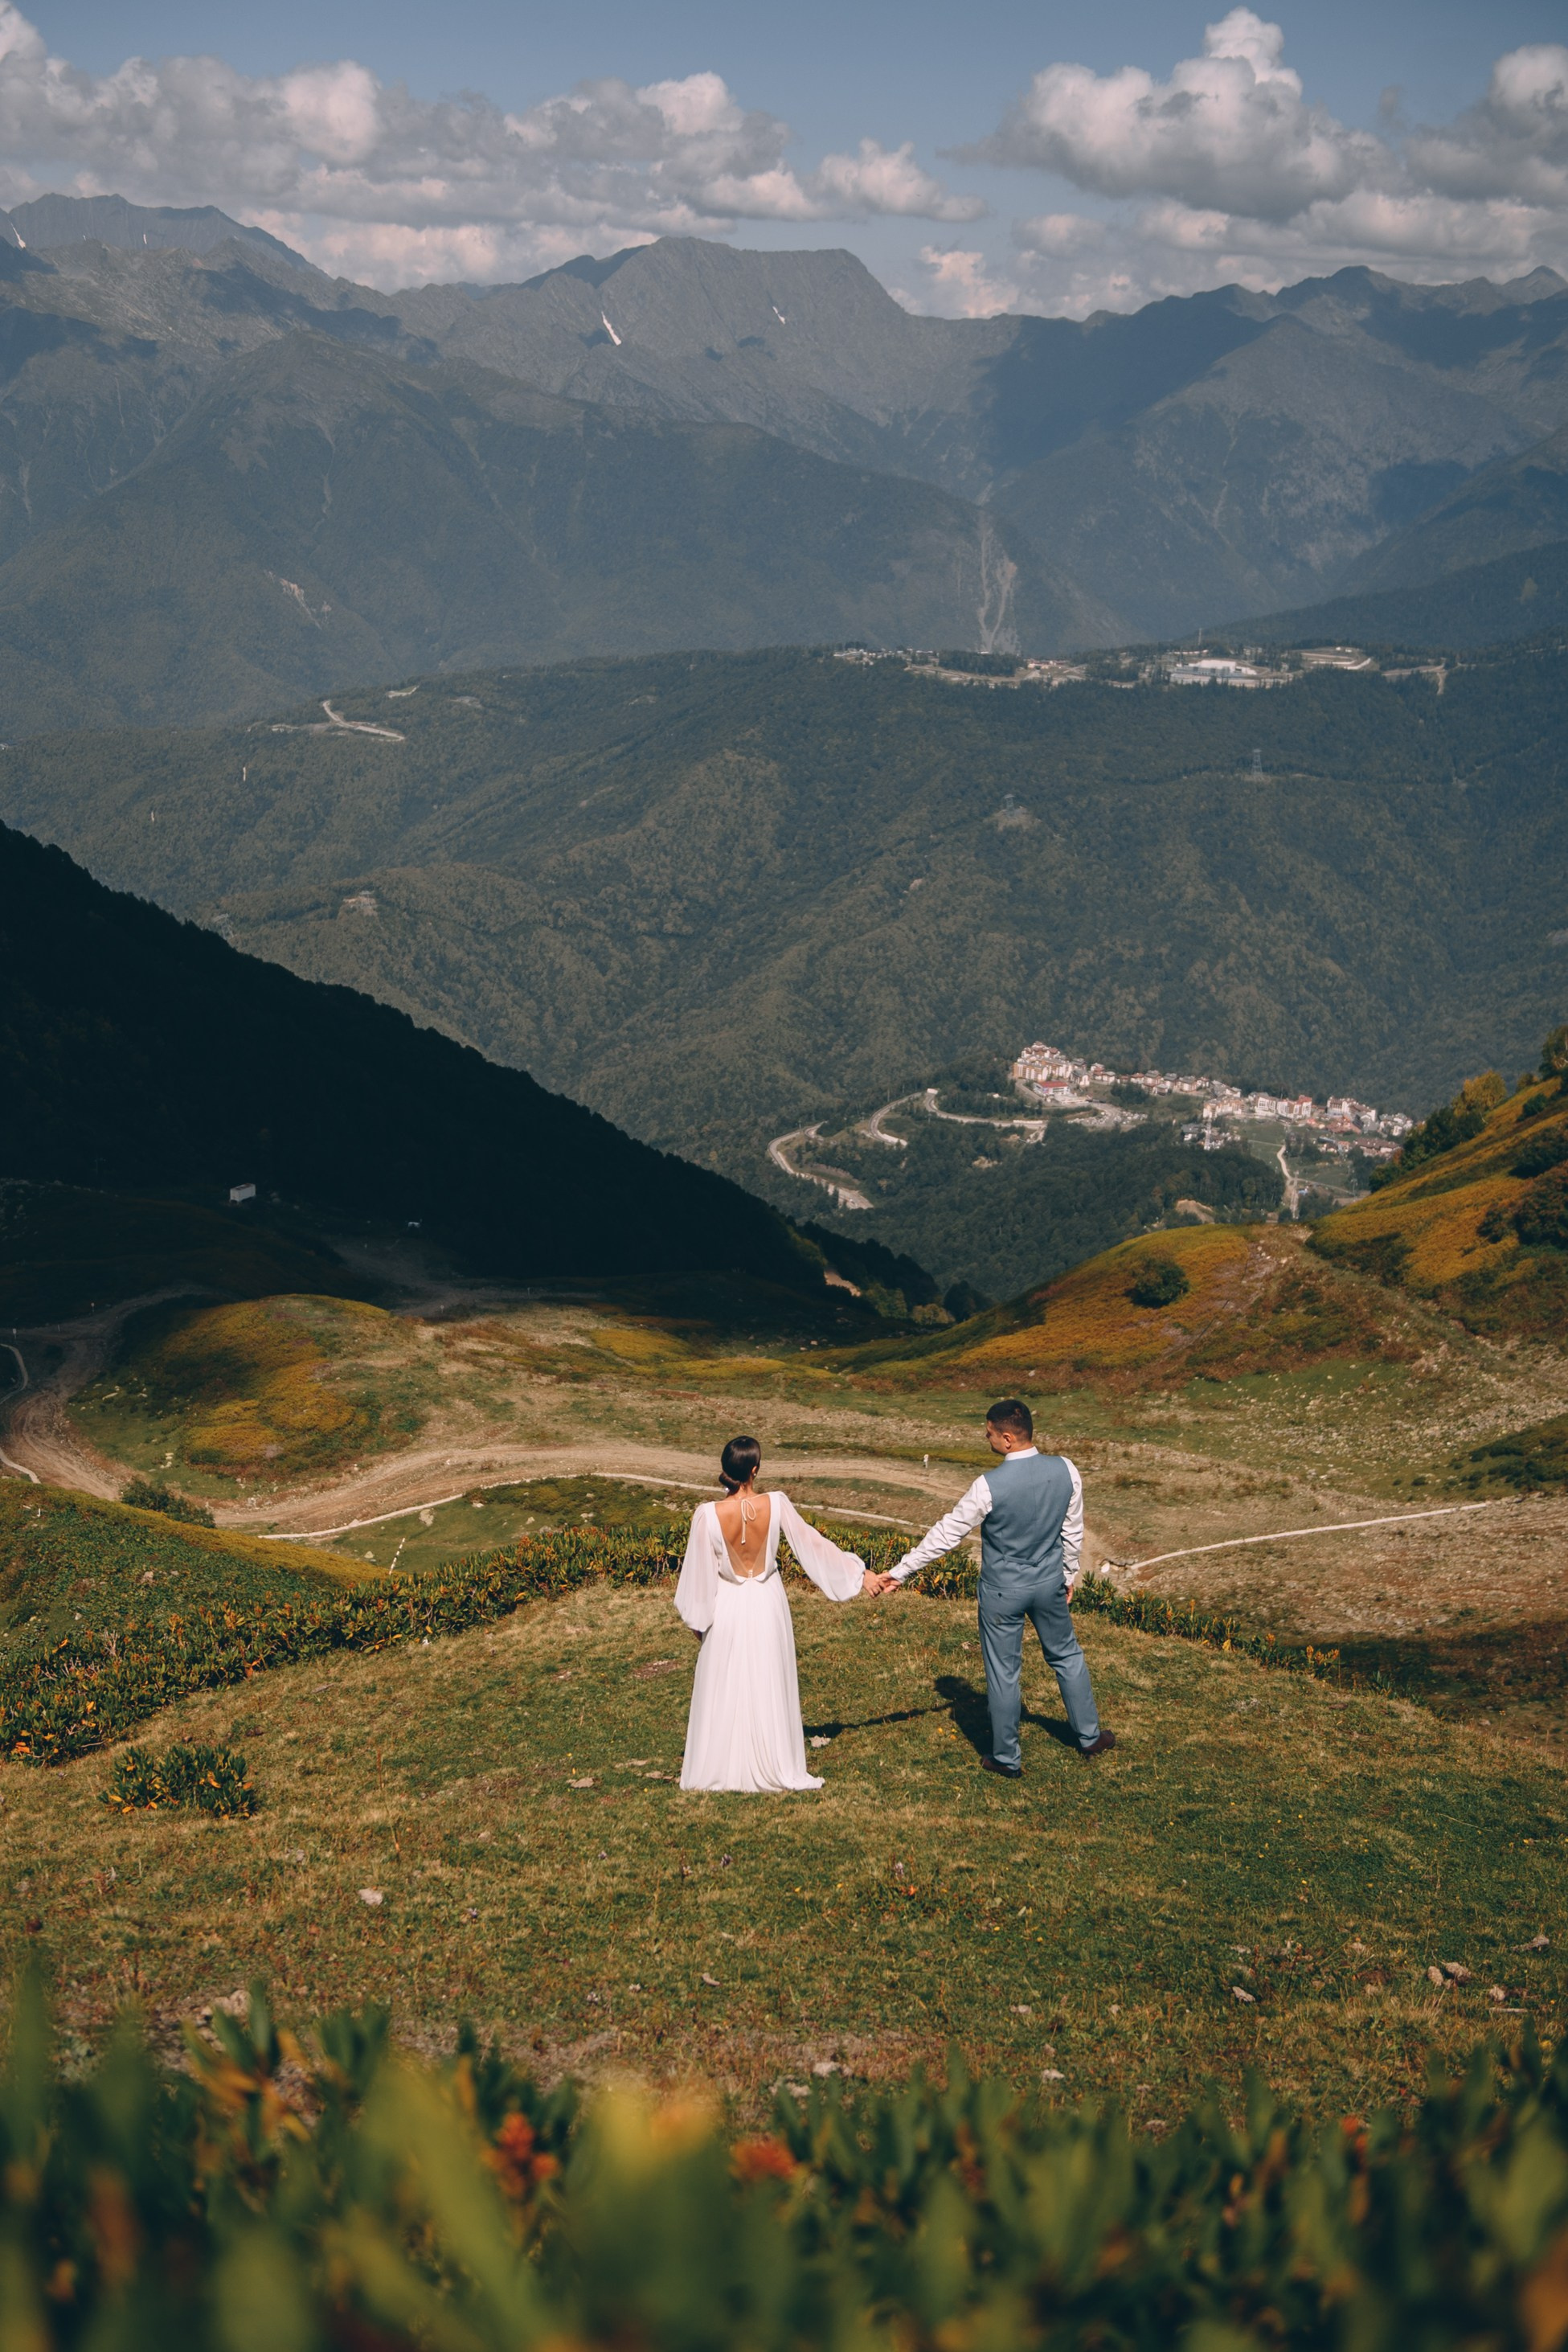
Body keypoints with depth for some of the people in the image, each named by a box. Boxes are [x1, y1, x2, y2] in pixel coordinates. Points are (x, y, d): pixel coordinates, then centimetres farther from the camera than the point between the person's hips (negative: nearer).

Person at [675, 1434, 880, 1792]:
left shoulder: (708, 1515, -22)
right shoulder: (776, 1505, -18)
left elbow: (700, 1570, -11)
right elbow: (814, 1544, -8)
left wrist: (697, 1617, 5)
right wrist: (860, 1574, 4)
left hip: (727, 1608, -1)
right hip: (768, 1605, 1)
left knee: (724, 1691, 13)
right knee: (769, 1688, 15)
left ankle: (720, 1769, 22)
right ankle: (775, 1766, 24)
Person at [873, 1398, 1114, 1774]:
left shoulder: (989, 1487, -25)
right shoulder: (1065, 1471, -13)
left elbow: (946, 1535, -17)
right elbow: (1073, 1532, 1)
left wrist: (900, 1573, -7)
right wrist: (1070, 1575, 18)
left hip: (1003, 1592, -4)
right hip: (1049, 1582, 4)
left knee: (1003, 1673, 10)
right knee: (1065, 1655, 25)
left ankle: (1007, 1758, 23)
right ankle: (1090, 1736, 37)